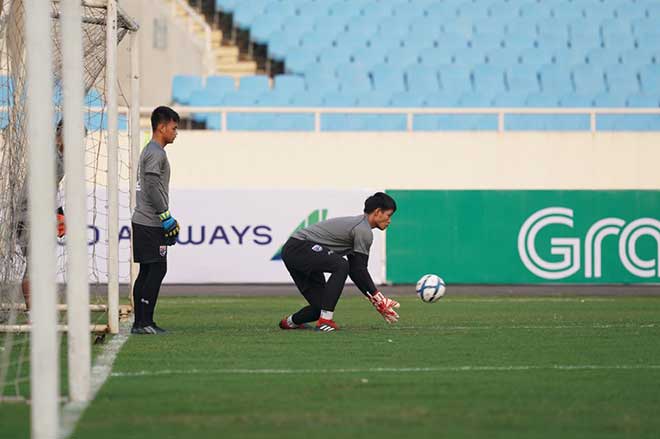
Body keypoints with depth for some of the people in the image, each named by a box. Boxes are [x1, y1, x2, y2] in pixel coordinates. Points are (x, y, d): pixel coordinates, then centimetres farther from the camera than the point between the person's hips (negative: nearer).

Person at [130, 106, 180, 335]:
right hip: (151, 224, -10)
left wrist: (166, 218, 22)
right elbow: (152, 187, -20)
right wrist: (166, 216, -17)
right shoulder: (156, 153, -12)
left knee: (146, 271, 10)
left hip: (142, 221, 10)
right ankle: (144, 322, -12)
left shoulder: (150, 151, 20)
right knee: (157, 269, -10)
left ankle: (140, 322, 10)